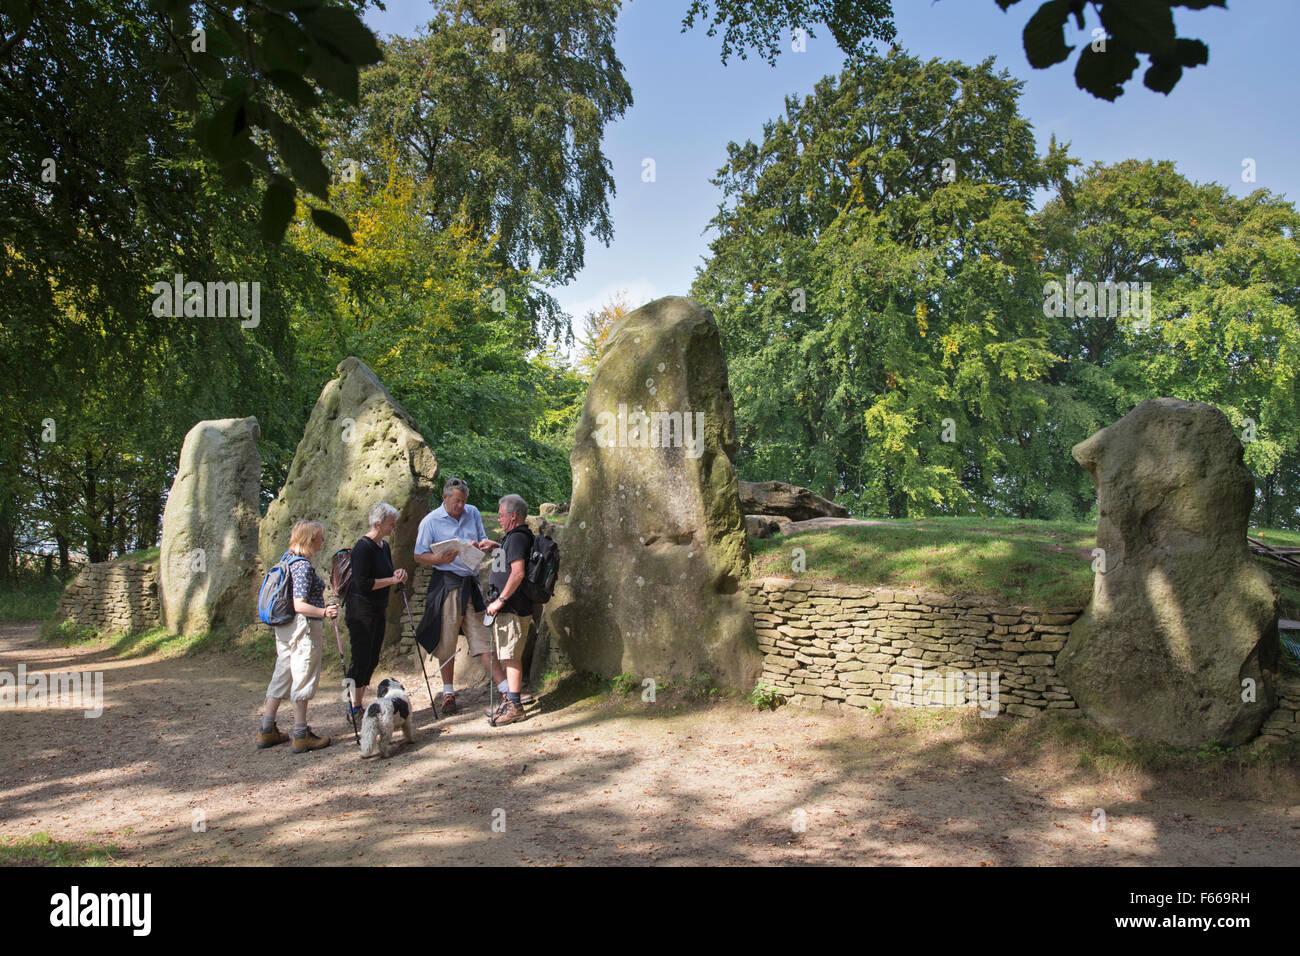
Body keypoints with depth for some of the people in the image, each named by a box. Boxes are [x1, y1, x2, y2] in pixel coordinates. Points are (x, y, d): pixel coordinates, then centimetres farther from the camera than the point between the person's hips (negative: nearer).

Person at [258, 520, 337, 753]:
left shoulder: (288, 560, 11)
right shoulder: (304, 566, -18)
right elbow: (299, 605, -25)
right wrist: (323, 612, -39)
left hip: (284, 627, 10)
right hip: (304, 628, -9)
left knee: (282, 676, 14)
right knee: (304, 678, -2)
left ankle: (267, 731, 19)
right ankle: (301, 736, 2)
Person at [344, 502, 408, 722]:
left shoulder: (384, 546, 12)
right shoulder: (363, 547, -16)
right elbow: (363, 583, -22)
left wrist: (397, 574, 2)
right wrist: (392, 580, -17)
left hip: (379, 611, 9)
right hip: (361, 611, -9)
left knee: (372, 660, 11)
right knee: (361, 660, -6)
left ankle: (359, 703, 19)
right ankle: (354, 710, 0)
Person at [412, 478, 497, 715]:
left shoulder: (473, 513, 11)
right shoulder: (431, 521, -1)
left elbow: (483, 541, 19)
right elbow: (419, 556, -1)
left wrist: (484, 545, -6)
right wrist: (440, 559, -20)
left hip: (472, 583, 3)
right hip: (447, 582, -3)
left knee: (482, 635, 1)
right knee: (447, 639, 1)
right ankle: (448, 693, 13)